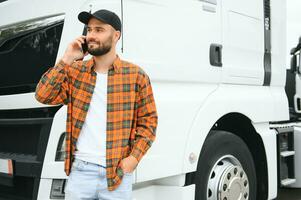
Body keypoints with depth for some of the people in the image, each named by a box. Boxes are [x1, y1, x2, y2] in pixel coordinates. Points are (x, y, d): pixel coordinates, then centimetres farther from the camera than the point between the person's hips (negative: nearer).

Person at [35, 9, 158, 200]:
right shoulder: (75, 71, 7)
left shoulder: (136, 75, -1)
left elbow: (148, 121, 1)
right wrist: (67, 60, -7)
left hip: (118, 172, -1)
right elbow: (43, 96, -3)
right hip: (80, 170, 2)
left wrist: (134, 157, -9)